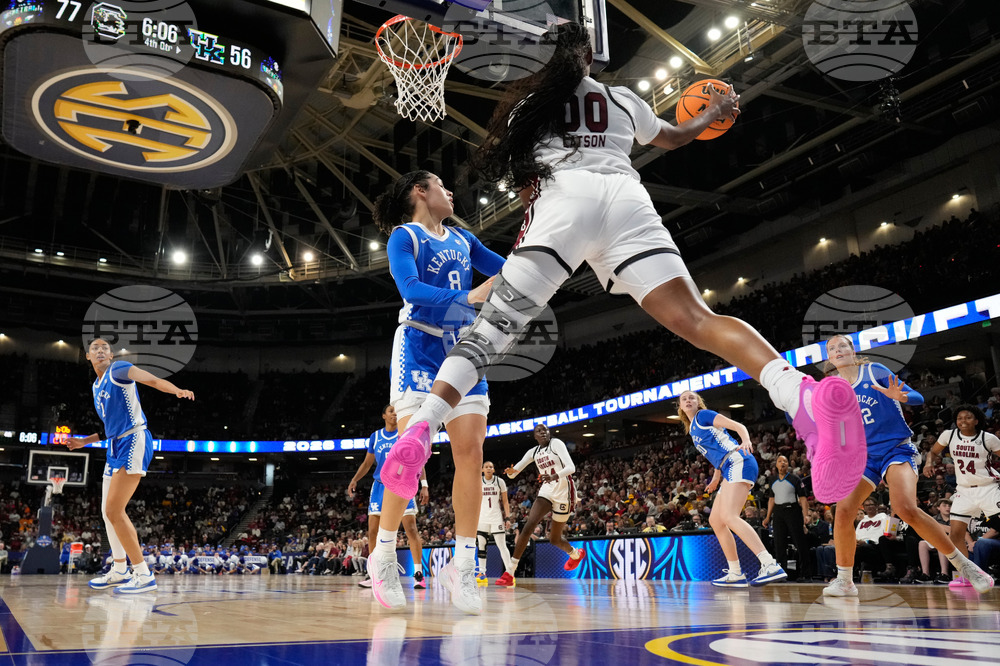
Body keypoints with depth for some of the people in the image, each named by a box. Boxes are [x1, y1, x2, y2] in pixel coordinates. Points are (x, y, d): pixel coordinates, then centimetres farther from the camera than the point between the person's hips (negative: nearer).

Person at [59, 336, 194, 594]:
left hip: (133, 442, -9)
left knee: (114, 510, -15)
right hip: (115, 446, 9)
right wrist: (83, 442, 29)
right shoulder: (96, 386, 21)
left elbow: (153, 380, -22)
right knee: (108, 512, 15)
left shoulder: (118, 369, -4)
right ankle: (119, 571, 30)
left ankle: (144, 575, -11)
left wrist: (177, 390, -41)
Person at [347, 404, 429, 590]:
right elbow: (367, 463, 16)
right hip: (380, 486, 3)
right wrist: (354, 480, 2)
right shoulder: (375, 437, 10)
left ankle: (418, 573, -7)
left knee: (411, 528, -11)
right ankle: (372, 573, 14)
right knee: (373, 531, 1)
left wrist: (424, 485, -9)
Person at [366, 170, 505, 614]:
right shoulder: (404, 236, -1)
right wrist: (470, 296, -28)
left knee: (471, 452, -6)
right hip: (419, 348, -5)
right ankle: (383, 556, 4)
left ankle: (462, 565, 0)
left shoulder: (462, 239, 18)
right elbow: (411, 289, -18)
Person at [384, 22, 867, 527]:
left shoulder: (528, 103, 27)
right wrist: (714, 112, 67)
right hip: (626, 198, 2)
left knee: (493, 327, -2)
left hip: (562, 198, -1)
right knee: (696, 319, -12)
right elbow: (673, 137, 49)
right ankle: (804, 395, -36)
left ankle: (421, 430, -20)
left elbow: (521, 181, 21)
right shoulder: (622, 98, 32)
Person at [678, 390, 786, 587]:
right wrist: (716, 478, 32)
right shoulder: (692, 430, 27)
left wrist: (746, 441, -25)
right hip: (730, 471, 10)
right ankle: (736, 574, 11)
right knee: (715, 520, 10)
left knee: (729, 517, -25)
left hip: (739, 463, -10)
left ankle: (771, 565, -36)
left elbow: (739, 426, -6)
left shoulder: (703, 415, 4)